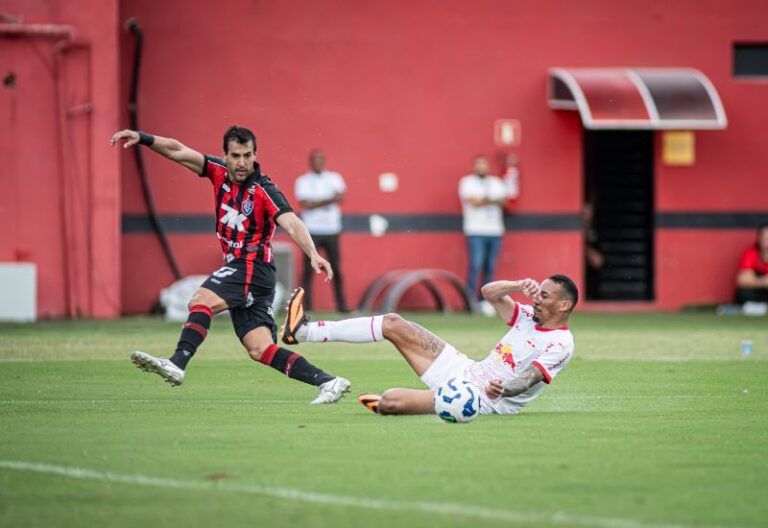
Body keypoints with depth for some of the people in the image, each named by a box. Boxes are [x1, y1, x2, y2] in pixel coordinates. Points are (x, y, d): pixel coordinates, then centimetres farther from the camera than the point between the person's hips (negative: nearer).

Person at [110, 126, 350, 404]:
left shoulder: (264, 190, -12)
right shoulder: (219, 173, 7)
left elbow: (292, 224, -25)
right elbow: (178, 151, 8)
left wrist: (313, 254, -41)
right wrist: (142, 138, -4)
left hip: (253, 265, -7)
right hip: (238, 269, 7)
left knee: (201, 300, -26)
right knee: (260, 349, 0)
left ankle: (177, 363, -39)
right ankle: (327, 381, -2)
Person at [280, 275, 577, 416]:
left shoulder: (560, 345, -16)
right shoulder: (530, 317, 9)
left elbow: (525, 381, -28)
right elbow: (489, 292, 11)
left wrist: (502, 389, -48)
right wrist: (520, 285, -6)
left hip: (480, 400, -9)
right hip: (464, 370, 9)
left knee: (389, 402, -23)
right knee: (393, 324, 3)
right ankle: (304, 332, 9)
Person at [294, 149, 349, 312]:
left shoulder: (334, 178, 12)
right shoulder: (303, 181, 5)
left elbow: (339, 197, -4)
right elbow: (305, 204, -9)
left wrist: (315, 203, -18)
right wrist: (328, 200, -12)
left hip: (332, 230, 2)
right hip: (311, 231, -2)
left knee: (336, 269, 3)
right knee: (308, 270, -5)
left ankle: (342, 305, 8)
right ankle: (306, 307, -4)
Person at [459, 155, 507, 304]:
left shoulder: (497, 183, 19)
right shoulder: (467, 182, 4)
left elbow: (504, 200, 5)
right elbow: (474, 202, -10)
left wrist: (484, 201, -10)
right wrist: (493, 200, -1)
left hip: (495, 231, 5)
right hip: (476, 231, -5)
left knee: (490, 268, 1)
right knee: (476, 266, -14)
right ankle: (471, 301, -14)